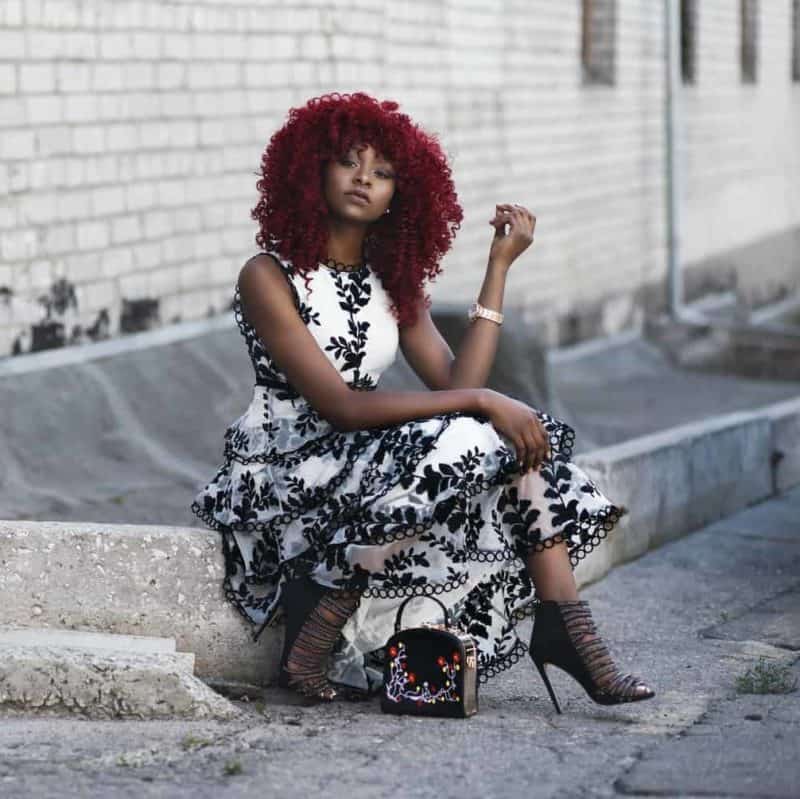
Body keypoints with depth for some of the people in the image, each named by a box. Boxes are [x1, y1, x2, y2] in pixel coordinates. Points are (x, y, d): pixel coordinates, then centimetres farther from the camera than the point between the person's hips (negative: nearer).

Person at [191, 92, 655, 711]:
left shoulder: (394, 282, 10)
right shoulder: (269, 277, -12)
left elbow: (454, 383, -4)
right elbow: (341, 407, -20)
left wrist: (500, 266, -3)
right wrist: (480, 401, -25)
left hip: (363, 464, 7)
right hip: (280, 482, -7)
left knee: (523, 437, -10)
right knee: (450, 446, -28)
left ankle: (566, 629, -16)